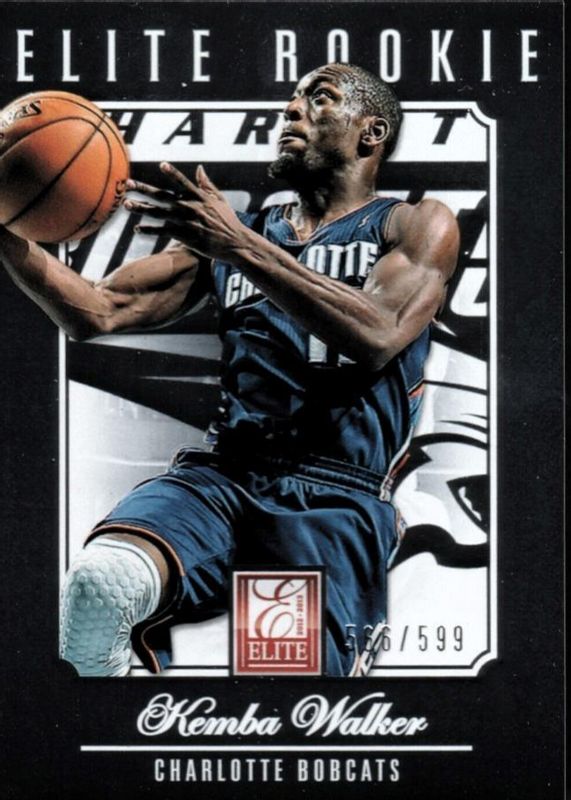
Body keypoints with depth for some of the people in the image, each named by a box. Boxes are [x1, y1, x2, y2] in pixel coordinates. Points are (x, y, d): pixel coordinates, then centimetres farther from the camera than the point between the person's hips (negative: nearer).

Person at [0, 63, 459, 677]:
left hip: (338, 494, -1)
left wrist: (240, 247, -14)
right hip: (222, 472, 2)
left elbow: (375, 336, -8)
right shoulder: (223, 226, 24)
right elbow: (95, 313, 16)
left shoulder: (418, 226, 12)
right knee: (95, 586, -31)